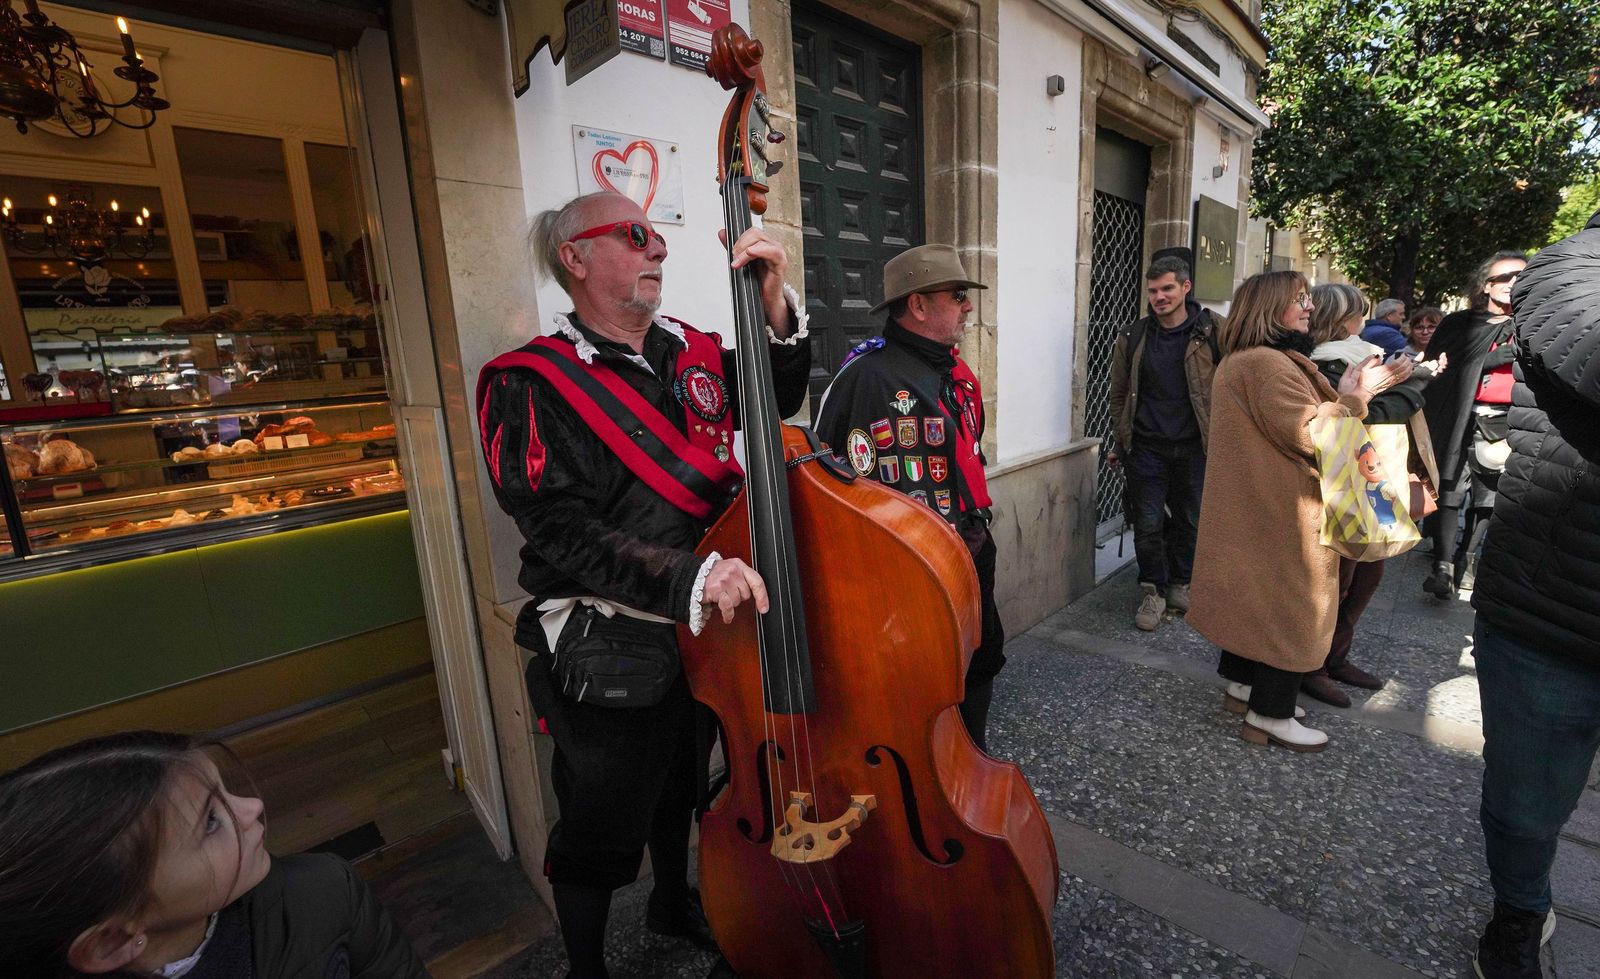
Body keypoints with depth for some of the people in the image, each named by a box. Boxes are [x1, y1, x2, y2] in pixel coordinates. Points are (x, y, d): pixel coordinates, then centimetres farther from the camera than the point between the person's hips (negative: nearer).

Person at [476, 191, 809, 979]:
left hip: (702, 634, 6)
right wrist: (687, 576, -36)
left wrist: (776, 307, -13)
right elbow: (565, 535, -24)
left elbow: (779, 398, 2)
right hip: (608, 657, -6)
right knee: (602, 830, 15)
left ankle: (674, 902, 57)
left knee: (683, 786, 28)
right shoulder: (532, 388, -15)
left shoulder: (689, 352, 3)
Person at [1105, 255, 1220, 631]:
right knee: (1148, 524, 2)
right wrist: (1120, 442, 12)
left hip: (1195, 447, 0)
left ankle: (1180, 583, 32)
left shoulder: (1213, 332, -2)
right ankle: (1153, 590, 20)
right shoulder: (1132, 339, 3)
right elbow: (1120, 395, 11)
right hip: (1147, 448, 0)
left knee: (1190, 521, 12)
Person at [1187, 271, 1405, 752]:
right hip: (1279, 514, -11)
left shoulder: (1240, 361, 15)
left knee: (1255, 596, 19)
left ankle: (1243, 684, 32)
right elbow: (1308, 435, -21)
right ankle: (1270, 715, 11)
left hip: (1252, 508, 11)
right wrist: (1356, 396, -10)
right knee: (1289, 605, 0)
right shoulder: (1266, 364, -20)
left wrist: (1341, 395, 8)